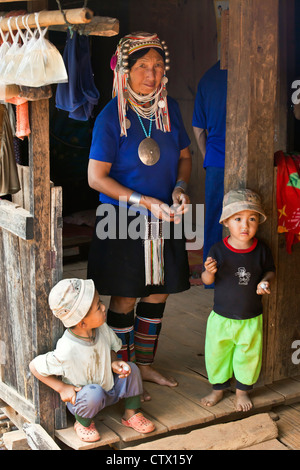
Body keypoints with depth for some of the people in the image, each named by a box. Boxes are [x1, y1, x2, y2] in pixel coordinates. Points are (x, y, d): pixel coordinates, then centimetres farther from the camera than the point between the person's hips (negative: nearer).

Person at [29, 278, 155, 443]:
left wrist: (114, 363, -14)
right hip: (79, 399, -6)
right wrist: (62, 388, -19)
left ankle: (131, 414, 11)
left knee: (131, 369, -11)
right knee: (94, 392, -36)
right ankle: (83, 423, -3)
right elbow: (34, 366, -21)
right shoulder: (66, 352, -34)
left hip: (109, 389, 6)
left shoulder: (102, 329, -17)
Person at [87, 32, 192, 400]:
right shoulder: (111, 117, -14)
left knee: (157, 294, 13)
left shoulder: (169, 109, 2)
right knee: (125, 299, 4)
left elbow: (184, 155, 14)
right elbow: (96, 177, -16)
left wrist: (180, 187, -7)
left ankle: (145, 364, 32)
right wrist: (143, 201, -22)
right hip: (123, 219, -5)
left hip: (163, 219, 5)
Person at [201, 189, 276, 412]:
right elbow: (207, 280, -6)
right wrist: (209, 272, -28)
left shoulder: (262, 250, -8)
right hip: (221, 316, 0)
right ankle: (219, 387, 36)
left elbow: (270, 270, 7)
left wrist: (265, 281, -14)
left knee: (249, 356, 13)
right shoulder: (218, 250, -12)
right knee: (216, 353, 12)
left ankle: (243, 390, 37)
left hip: (251, 318, 0)